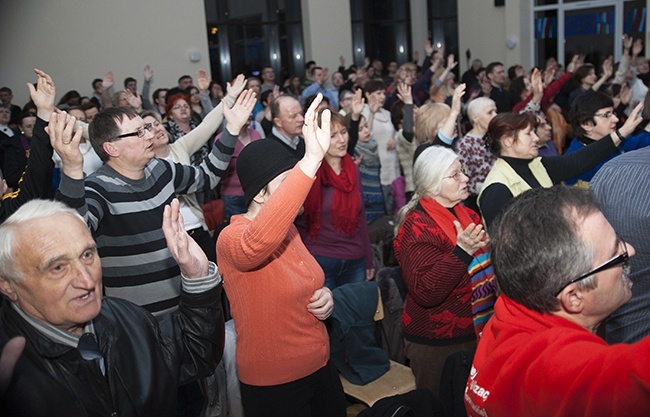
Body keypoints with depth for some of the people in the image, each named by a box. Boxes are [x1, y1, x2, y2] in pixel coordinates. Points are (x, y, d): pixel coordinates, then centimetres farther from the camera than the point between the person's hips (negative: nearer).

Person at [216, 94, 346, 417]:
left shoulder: (288, 229, 4)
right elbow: (257, 242, -48)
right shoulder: (232, 238, -22)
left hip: (320, 367, 8)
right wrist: (311, 161, -54)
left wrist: (323, 296, -4)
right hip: (273, 386, -7)